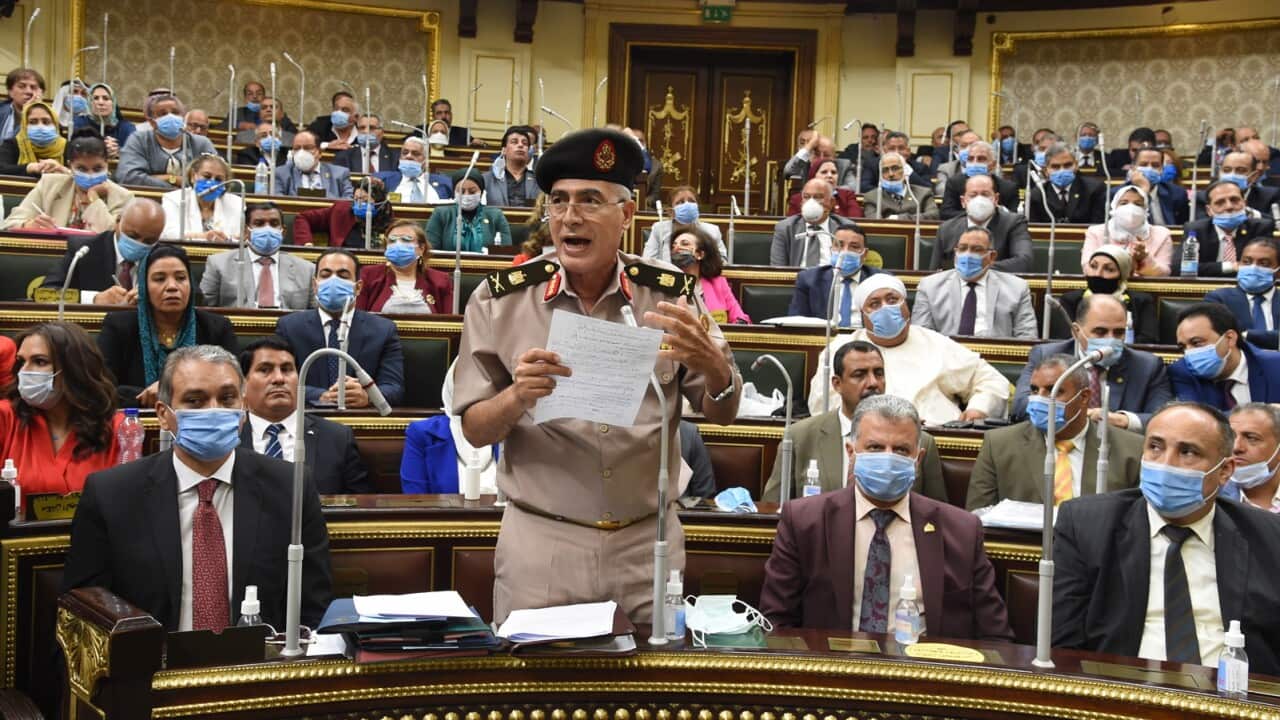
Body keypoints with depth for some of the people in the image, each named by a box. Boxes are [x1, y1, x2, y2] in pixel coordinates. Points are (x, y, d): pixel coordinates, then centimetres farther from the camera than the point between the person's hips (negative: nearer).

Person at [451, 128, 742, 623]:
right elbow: (475, 431, -1)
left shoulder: (670, 295, -1)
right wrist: (517, 397, -23)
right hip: (540, 544, -1)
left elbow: (722, 415, 2)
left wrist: (711, 364, -20)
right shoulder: (500, 300, -4)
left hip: (648, 544, 1)